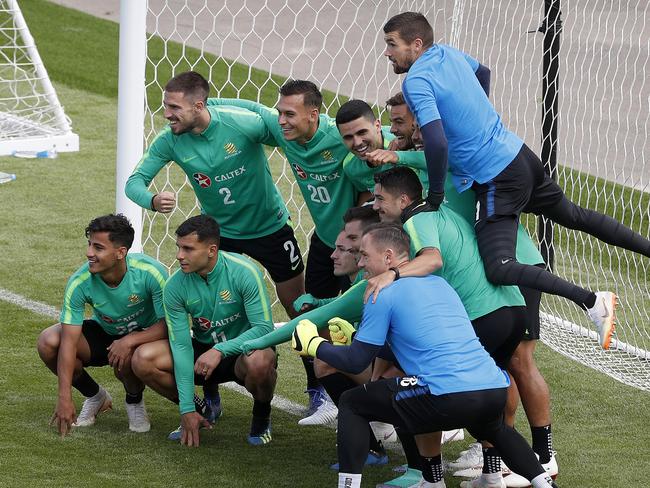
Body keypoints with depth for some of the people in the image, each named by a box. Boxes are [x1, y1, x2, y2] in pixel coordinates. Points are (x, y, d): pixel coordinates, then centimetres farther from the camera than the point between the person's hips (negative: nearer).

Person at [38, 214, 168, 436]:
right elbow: (69, 341, -24)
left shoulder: (151, 273, -29)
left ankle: (135, 401, 1)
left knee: (125, 359, -38)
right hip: (103, 333, 3)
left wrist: (129, 341, -39)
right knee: (48, 342, -22)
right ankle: (95, 396, 4)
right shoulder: (79, 282, -24)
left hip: (145, 336, -3)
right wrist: (64, 398, -30)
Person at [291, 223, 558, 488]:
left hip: (448, 398, -7)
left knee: (350, 404, 9)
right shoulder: (438, 283, 25)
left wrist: (314, 344, 24)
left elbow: (356, 362, 7)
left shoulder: (383, 295, 3)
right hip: (495, 391, 7)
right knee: (494, 427, 43)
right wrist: (354, 336, 44)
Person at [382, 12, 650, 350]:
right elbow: (483, 72, 32)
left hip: (496, 180, -9)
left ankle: (591, 301, -23)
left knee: (499, 269, -15)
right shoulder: (447, 54, 8)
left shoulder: (416, 82, -18)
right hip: (520, 156, 9)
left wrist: (434, 196, -16)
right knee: (573, 215, 27)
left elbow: (437, 143, -29)